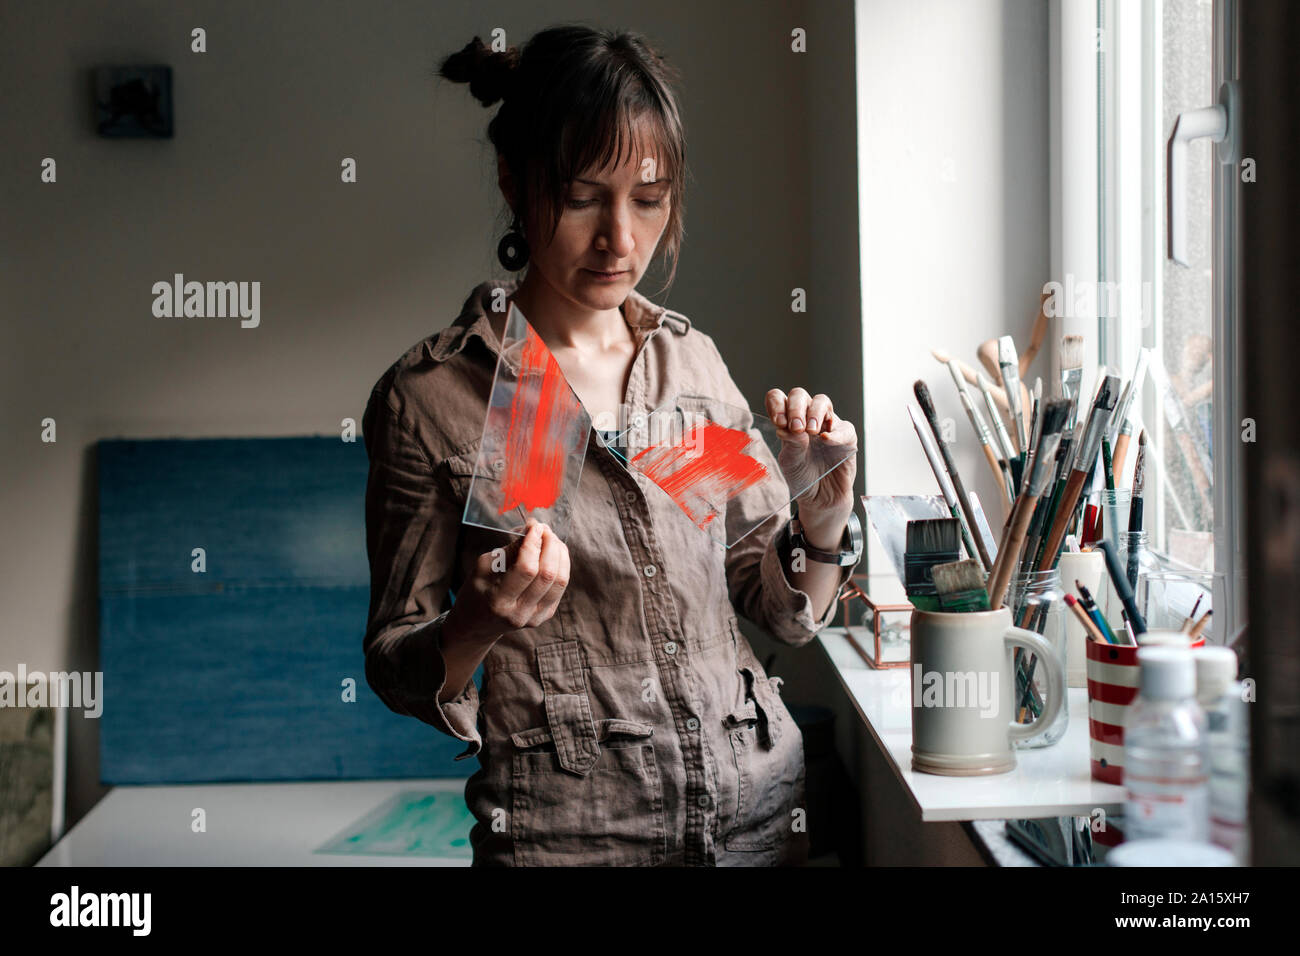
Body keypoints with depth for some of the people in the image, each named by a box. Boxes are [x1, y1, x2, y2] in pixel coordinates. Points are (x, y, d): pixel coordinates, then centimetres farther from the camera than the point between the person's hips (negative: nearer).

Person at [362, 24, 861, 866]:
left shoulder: (693, 359, 3)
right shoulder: (431, 396, -9)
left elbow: (782, 610, 8)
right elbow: (396, 666, -5)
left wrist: (822, 518, -11)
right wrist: (478, 625, -24)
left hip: (757, 802, 4)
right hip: (567, 826, -4)